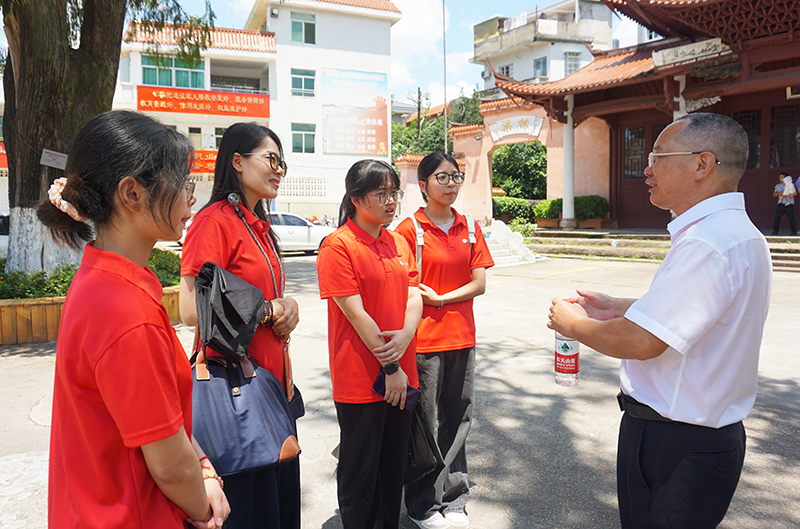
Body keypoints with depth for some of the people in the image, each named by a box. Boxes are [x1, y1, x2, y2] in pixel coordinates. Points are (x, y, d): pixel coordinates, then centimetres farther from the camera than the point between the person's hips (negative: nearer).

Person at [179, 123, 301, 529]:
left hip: (271, 374, 9)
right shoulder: (214, 221, -13)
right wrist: (268, 309, -12)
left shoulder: (259, 227, 13)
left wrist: (284, 306, 3)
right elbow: (191, 310, -20)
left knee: (281, 495, 18)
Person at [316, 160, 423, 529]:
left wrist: (405, 337, -14)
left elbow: (414, 295, 5)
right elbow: (356, 314, -17)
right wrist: (389, 367, -15)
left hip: (402, 376, 7)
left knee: (394, 464, 20)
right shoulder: (338, 245, -13)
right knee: (360, 471, 9)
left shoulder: (399, 242, 10)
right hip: (360, 380, -7)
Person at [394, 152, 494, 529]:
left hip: (462, 338, 5)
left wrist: (440, 298, -10)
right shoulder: (410, 229, -6)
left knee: (457, 420, 12)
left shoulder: (469, 228, 8)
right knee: (425, 423, 5)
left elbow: (479, 283, 3)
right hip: (423, 341, -4)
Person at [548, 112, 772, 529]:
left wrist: (575, 325, -9)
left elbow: (641, 341, -27)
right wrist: (618, 308, 12)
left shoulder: (708, 245, -26)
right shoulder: (733, 231, 9)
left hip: (676, 446, -10)